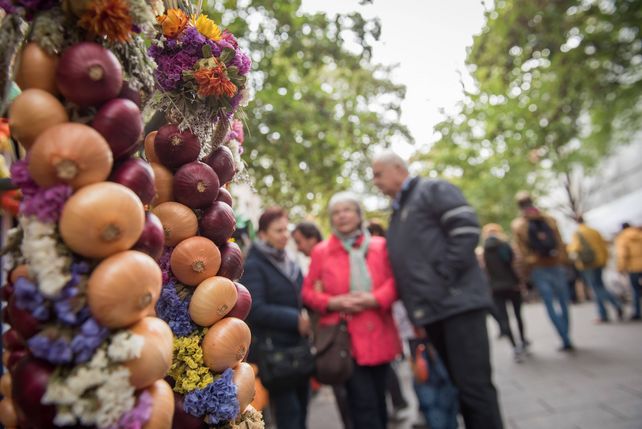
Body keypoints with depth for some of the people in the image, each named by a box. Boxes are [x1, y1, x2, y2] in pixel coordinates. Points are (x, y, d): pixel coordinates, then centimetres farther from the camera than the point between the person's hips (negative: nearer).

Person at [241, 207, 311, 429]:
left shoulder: (290, 263, 13)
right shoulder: (253, 265, -10)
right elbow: (255, 310, -19)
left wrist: (307, 318, 3)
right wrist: (295, 320, -20)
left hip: (298, 347, 7)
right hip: (273, 352, -7)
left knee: (301, 409, 17)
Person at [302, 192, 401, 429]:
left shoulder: (380, 245, 4)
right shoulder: (321, 251, 0)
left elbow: (395, 281, 2)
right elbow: (308, 292, 4)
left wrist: (375, 298, -15)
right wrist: (333, 303, -14)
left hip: (379, 337, 3)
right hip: (345, 339, -2)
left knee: (378, 403, 18)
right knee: (364, 407, -4)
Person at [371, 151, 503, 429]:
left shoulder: (434, 190, -1)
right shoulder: (397, 214, 22)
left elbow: (467, 231, -15)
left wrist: (443, 280, -17)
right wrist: (415, 307, 14)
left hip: (457, 302, -8)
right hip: (431, 310, 8)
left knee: (474, 386, -4)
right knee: (460, 385, 14)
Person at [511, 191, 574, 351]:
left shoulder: (517, 225, -2)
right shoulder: (549, 219, 5)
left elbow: (521, 251, -4)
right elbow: (560, 243, 4)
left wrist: (525, 272, 3)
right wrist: (563, 261, 9)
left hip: (538, 269, -2)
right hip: (555, 266, 2)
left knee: (550, 305, 4)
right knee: (563, 303, 12)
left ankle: (566, 341, 0)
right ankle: (566, 338, 16)